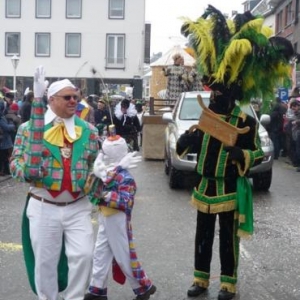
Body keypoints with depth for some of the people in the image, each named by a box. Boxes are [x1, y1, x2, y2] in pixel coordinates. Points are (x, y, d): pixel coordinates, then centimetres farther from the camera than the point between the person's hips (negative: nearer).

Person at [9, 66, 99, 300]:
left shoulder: (88, 130, 4)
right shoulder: (30, 127, -3)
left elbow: (95, 165, 13)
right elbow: (15, 162, -3)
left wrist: (92, 183, -4)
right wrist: (26, 171, -22)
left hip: (78, 207, 2)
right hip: (44, 208, -1)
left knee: (84, 255, -4)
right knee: (45, 261, 8)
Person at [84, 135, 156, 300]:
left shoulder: (125, 178, -19)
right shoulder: (107, 173, 6)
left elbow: (126, 202, -27)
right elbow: (99, 192, 14)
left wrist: (106, 196, -30)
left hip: (117, 222, -8)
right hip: (105, 220, 8)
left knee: (124, 257, 3)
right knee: (100, 254, 12)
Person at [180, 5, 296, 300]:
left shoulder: (246, 121, -9)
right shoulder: (205, 117, 5)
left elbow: (258, 154, -6)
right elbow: (186, 147, 12)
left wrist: (241, 155, -26)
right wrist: (187, 138, -11)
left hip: (229, 191, -5)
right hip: (204, 188, 5)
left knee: (228, 239, 7)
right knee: (203, 237, 14)